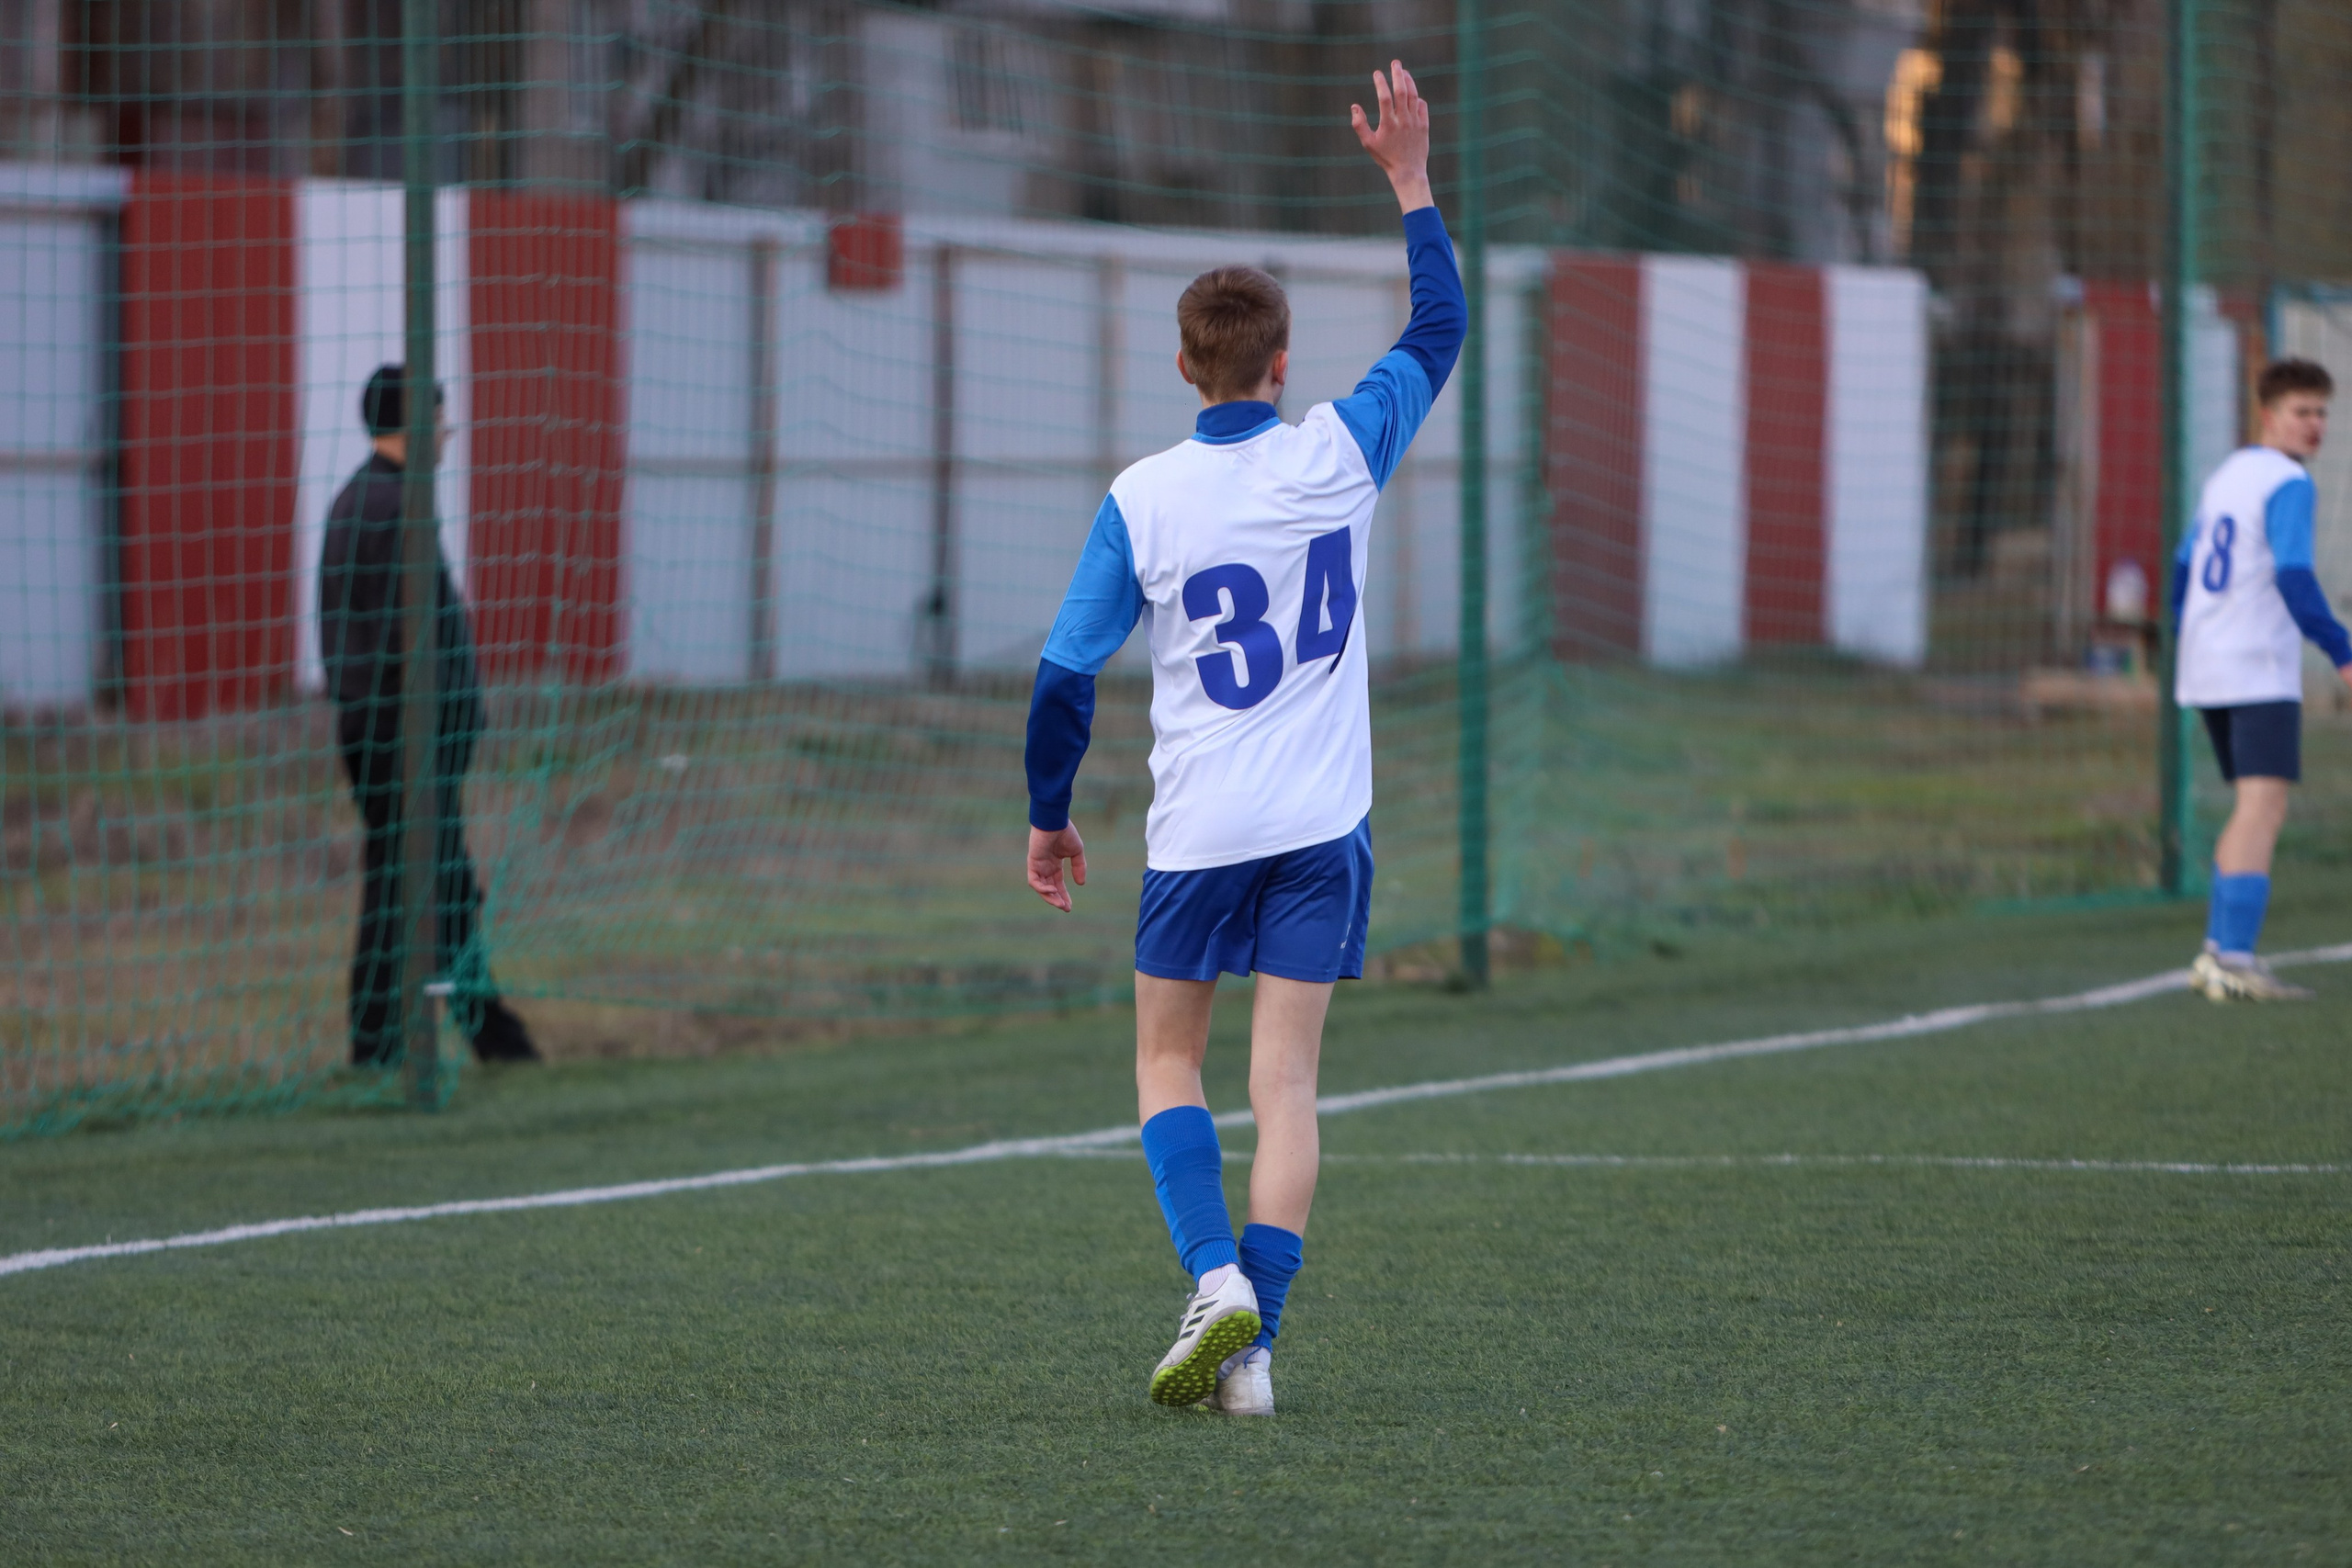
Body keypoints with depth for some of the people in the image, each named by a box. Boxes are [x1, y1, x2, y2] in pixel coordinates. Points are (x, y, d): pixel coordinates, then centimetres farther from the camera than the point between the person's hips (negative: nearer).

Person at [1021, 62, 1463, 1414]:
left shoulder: (1142, 500, -7)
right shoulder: (1342, 452, -3)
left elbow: (1066, 676, -3)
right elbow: (1441, 328, 14)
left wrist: (1050, 817, 11)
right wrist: (1413, 181, 22)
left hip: (1199, 834, -1)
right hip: (1325, 827, 1)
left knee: (1169, 1062, 14)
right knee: (1287, 1084, 2)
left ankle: (1217, 1277, -9)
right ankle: (1254, 1345, -5)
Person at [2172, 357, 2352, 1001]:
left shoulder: (2225, 475, 17)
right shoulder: (2289, 484, -10)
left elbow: (2185, 569, 23)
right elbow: (2294, 579, -20)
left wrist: (2190, 648, 33)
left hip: (2205, 672, 9)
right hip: (2261, 673, -9)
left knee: (2256, 810, 16)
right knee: (2264, 809, -14)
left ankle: (2219, 951, 13)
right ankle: (2234, 961, -24)